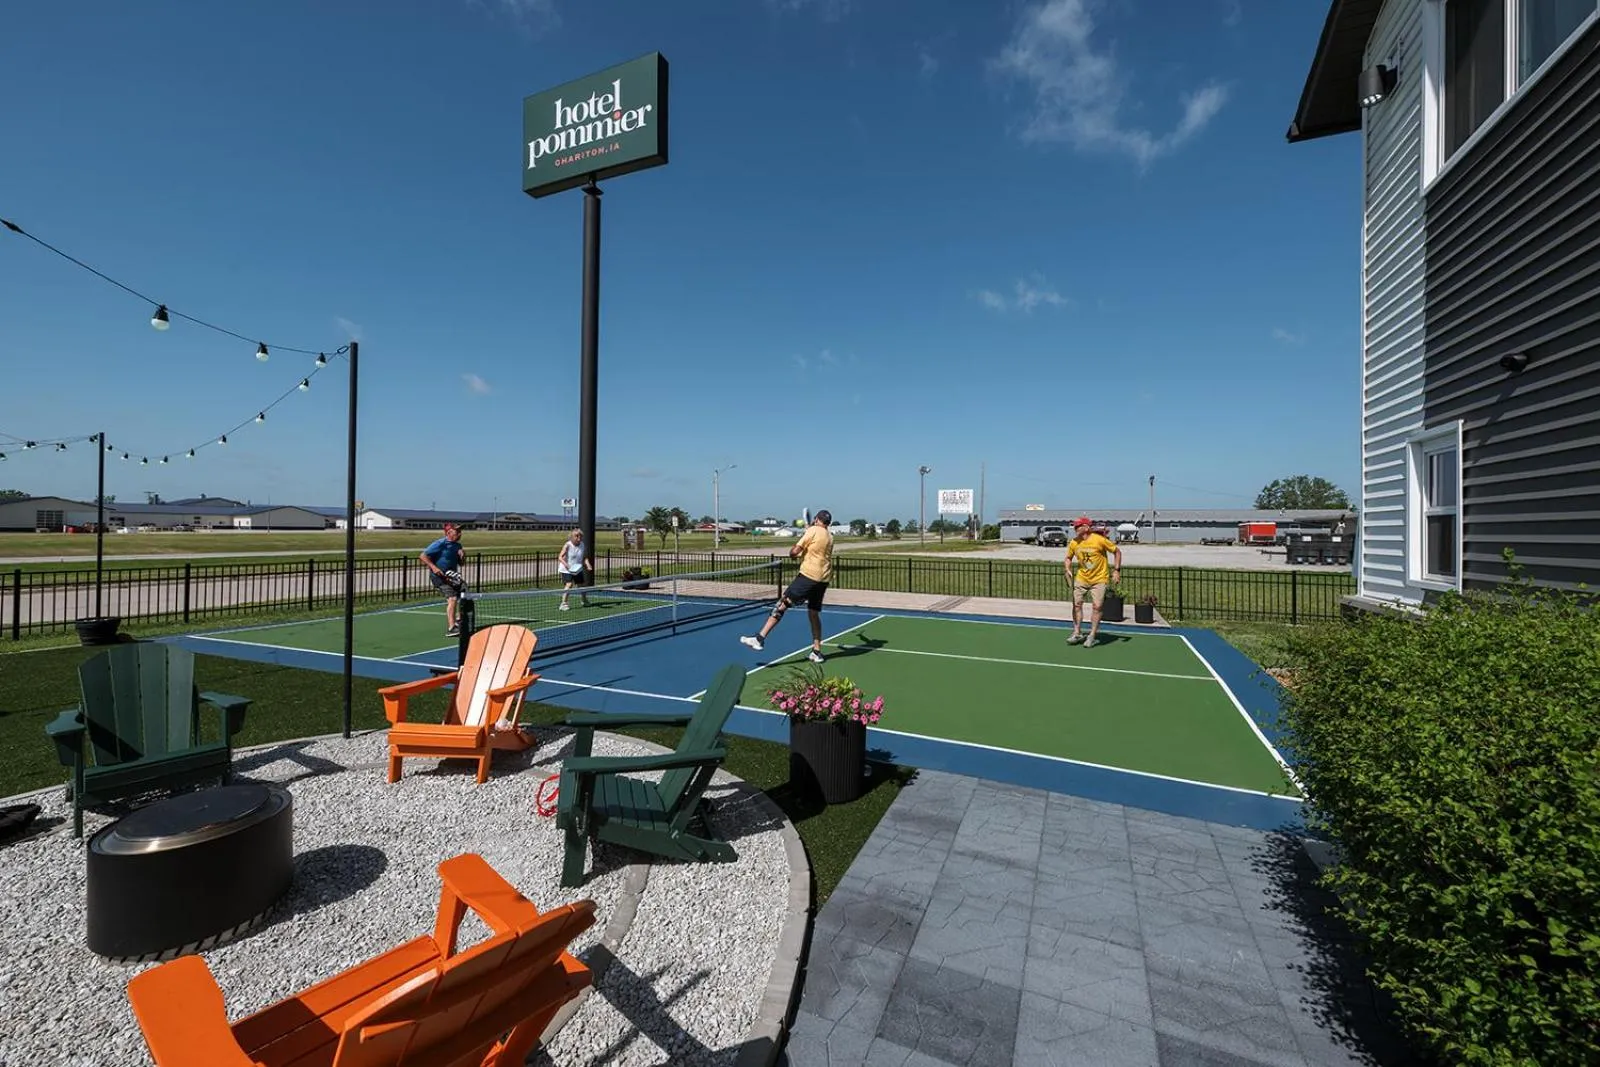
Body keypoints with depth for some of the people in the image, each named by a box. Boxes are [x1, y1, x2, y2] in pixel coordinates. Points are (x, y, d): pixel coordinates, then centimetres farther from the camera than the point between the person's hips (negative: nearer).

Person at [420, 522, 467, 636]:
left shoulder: (457, 545, 10)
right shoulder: (440, 544, -12)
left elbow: (461, 563, 18)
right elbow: (423, 556, -14)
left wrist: (462, 556, -4)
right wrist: (433, 567, -25)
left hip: (452, 576, 8)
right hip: (439, 575, -8)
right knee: (452, 598, -21)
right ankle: (451, 628, -26)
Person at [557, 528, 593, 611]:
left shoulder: (582, 545, -5)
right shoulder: (567, 545, -19)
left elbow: (585, 557, 4)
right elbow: (560, 557, -23)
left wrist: (588, 564, -15)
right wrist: (565, 564, -41)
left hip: (578, 570, 5)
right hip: (567, 570, -5)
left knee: (582, 585, 15)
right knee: (569, 584, -24)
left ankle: (585, 601, 40)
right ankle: (563, 604, -19)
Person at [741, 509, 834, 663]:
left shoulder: (813, 530, -5)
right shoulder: (830, 536, 16)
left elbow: (793, 552, -10)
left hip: (808, 575, -7)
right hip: (823, 580, 7)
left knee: (781, 605, -6)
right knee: (814, 613, 17)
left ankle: (760, 639, -11)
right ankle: (817, 652, 17)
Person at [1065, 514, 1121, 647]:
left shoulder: (1100, 539, -17)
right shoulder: (1073, 543, -4)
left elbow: (1117, 551, -5)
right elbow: (1069, 558, 13)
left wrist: (1116, 570, -9)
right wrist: (1068, 570, -6)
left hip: (1098, 579, -4)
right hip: (1081, 578, 4)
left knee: (1096, 606, -6)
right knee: (1076, 604, 2)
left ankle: (1092, 636, 8)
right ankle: (1077, 633, 15)